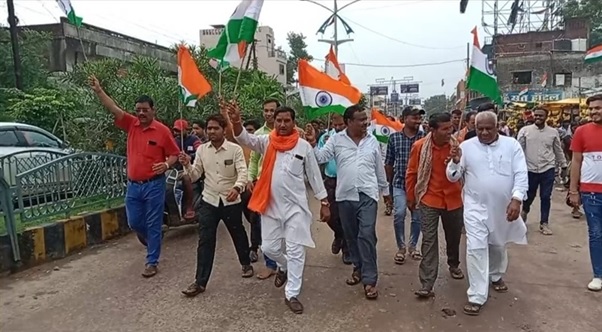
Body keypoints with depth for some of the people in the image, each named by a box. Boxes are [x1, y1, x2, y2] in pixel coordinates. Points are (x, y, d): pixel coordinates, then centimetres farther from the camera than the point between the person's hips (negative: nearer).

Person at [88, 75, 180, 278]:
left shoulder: (162, 130, -7)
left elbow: (174, 154, -2)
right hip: (133, 185, 5)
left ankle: (152, 262, 12)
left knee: (153, 225, 2)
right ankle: (152, 241, 44)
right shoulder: (131, 124, 5)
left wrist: (167, 164, -22)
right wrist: (98, 91, -13)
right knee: (134, 223, 13)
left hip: (154, 185, -5)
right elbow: (114, 109, -3)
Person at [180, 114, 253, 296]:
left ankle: (246, 263, 43)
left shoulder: (235, 149, -10)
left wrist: (237, 187, -39)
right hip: (209, 201, 2)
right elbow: (194, 176, 3)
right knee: (205, 241, -1)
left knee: (238, 235, 17)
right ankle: (200, 282, 6)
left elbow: (243, 172, -19)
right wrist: (187, 165, -18)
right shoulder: (201, 149, 1)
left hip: (231, 201, -2)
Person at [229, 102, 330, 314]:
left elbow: (314, 175, 2)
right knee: (269, 248, 10)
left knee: (296, 251, 2)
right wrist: (236, 121, -40)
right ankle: (284, 266, 43)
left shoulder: (304, 146, -3)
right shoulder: (266, 142, -1)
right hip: (271, 206, 2)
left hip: (295, 206, -1)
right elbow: (245, 138, -19)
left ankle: (292, 295, 15)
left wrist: (324, 203, 3)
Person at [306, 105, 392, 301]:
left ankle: (369, 280, 0)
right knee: (350, 235, 14)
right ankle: (358, 267, 34)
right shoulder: (336, 140, 0)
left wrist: (385, 191, 20)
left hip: (368, 195, -1)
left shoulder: (372, 141, 5)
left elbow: (380, 169, 13)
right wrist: (312, 144, -26)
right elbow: (321, 158, -8)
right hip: (345, 195, 1)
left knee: (366, 236, -8)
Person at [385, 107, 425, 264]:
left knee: (417, 216, 9)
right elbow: (389, 162, 8)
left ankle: (413, 246, 29)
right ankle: (401, 248, 10)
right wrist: (389, 182, 12)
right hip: (400, 183, -1)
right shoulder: (394, 137, 0)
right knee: (399, 214, -10)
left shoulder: (424, 137, -2)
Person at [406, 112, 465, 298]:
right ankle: (427, 285, 0)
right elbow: (411, 173, -1)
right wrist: (411, 198, 4)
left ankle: (454, 265, 49)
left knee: (454, 237, 20)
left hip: (453, 200, 3)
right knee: (429, 241, -3)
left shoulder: (457, 146, -7)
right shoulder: (420, 146, -12)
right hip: (429, 200, -2)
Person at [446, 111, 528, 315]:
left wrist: (516, 199, -22)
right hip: (476, 207, -1)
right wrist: (455, 161, -21)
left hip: (503, 207, 1)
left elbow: (521, 174, -8)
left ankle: (496, 275, 49)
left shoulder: (511, 145, -3)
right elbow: (453, 178, -1)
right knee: (476, 249, -7)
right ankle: (477, 296, 1)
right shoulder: (466, 146, -3)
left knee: (498, 245, 21)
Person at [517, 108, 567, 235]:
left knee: (546, 197, 4)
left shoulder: (553, 132, 3)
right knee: (529, 195, 11)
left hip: (548, 169, 1)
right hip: (530, 169, -1)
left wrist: (564, 166, 14)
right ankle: (525, 211, 42)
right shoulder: (525, 130, -3)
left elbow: (559, 151, 12)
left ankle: (544, 223, 15)